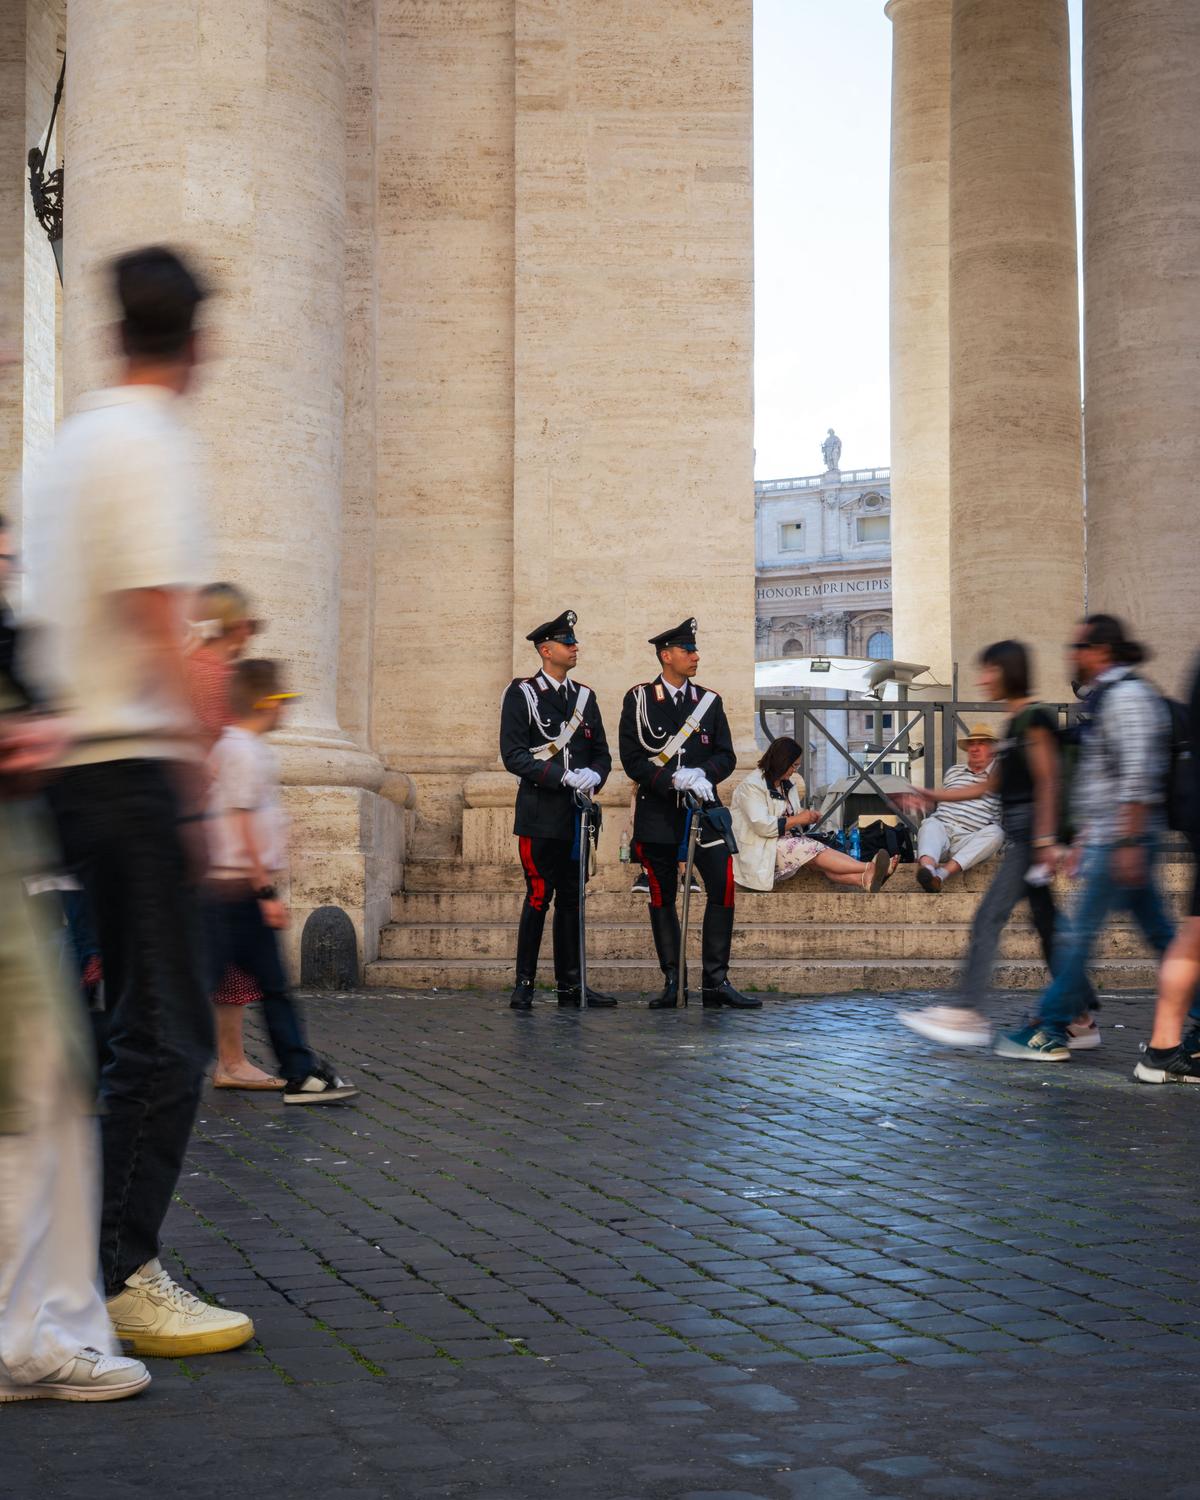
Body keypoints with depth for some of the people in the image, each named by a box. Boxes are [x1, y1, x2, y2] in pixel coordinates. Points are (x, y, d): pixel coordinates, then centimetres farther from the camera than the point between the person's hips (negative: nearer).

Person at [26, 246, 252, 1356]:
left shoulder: (72, 442, 17)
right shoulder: (149, 444, -10)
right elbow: (157, 625, -18)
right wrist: (196, 779, -16)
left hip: (73, 764, 9)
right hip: (134, 764, -9)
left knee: (137, 1020, 15)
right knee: (166, 1031, -4)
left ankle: (107, 1252, 20)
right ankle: (122, 1275, -1)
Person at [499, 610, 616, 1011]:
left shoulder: (584, 696, 15)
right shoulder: (522, 694, -2)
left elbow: (602, 752, 16)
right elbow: (514, 755, -10)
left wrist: (593, 776, -8)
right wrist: (564, 777, -18)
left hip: (576, 815, 6)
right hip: (541, 816, -6)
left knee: (572, 898, 8)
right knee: (539, 896, -6)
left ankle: (570, 984, 14)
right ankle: (524, 983, 3)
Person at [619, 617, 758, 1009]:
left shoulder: (709, 700, 11)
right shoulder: (638, 699, 2)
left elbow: (726, 756, 6)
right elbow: (632, 760, -5)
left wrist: (702, 774, -14)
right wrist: (673, 779, -18)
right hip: (657, 813, -2)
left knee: (723, 888, -10)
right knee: (661, 898, 3)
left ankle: (716, 981, -4)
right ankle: (671, 982, 12)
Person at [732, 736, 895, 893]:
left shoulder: (787, 783, 16)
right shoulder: (751, 786, -12)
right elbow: (762, 826, -23)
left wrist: (809, 816, 1)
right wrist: (798, 819, -14)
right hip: (759, 854, -8)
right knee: (813, 849, -28)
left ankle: (865, 879, -47)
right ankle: (869, 868, -40)